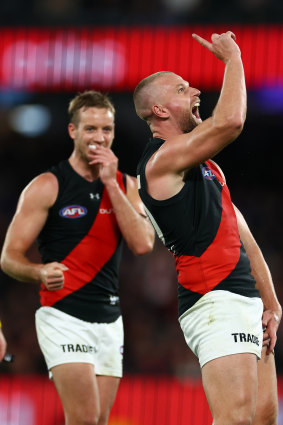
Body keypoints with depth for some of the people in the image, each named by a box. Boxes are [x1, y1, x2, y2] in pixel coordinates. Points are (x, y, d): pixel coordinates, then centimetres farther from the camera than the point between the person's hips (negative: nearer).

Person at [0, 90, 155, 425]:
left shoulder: (126, 185, 11)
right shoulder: (47, 187, -4)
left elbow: (143, 244, -6)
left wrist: (111, 183, -9)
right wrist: (40, 273, -26)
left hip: (110, 320, 5)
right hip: (63, 318, -5)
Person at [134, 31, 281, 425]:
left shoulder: (207, 167, 23)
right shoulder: (162, 160, -8)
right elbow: (230, 122, -22)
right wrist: (232, 58, -8)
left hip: (246, 302, 10)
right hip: (214, 302, -10)